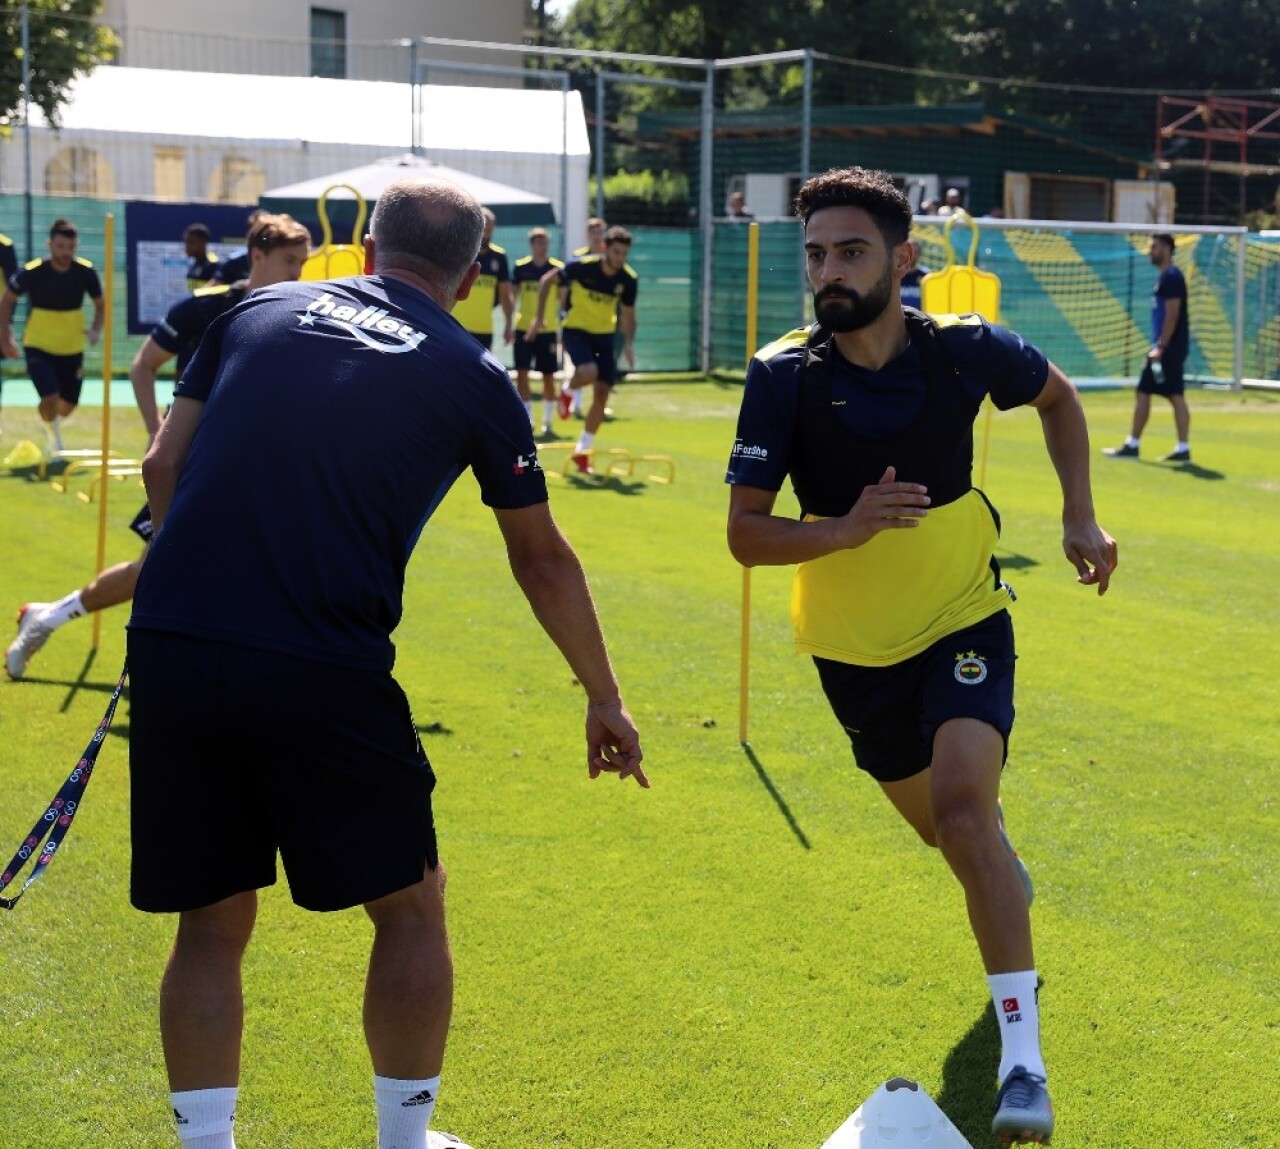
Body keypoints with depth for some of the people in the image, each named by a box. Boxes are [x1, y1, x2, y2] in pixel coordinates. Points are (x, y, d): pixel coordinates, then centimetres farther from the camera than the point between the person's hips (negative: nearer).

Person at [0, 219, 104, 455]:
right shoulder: (33, 272, -17)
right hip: (38, 347, -3)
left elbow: (100, 305, 4)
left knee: (69, 404, 11)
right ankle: (53, 436, 15)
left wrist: (95, 330, -15)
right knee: (50, 398, -19)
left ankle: (53, 423, 48)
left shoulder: (85, 272, -11)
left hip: (72, 348, 3)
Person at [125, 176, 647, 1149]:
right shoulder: (472, 377, 8)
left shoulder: (258, 312, 16)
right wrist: (605, 698, 28)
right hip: (324, 671, -3)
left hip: (169, 643, 3)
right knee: (410, 906, 16)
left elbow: (164, 469, 12)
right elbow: (545, 562, 16)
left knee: (212, 922, 16)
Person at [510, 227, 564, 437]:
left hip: (548, 329, 0)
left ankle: (547, 423, 13)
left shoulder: (557, 268, 0)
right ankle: (526, 421, 4)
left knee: (548, 376, 3)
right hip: (523, 328, 0)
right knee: (522, 373, -5)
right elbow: (512, 296, 8)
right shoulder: (521, 267, 2)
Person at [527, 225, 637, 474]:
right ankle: (567, 392, 7)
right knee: (589, 372, -31)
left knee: (602, 393, -2)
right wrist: (539, 317, -9)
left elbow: (628, 315, 6)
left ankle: (582, 451, 13)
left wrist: (629, 343, -11)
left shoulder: (628, 279, -8)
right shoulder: (582, 266, -19)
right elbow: (547, 280, -6)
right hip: (576, 330, -4)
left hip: (604, 335, 4)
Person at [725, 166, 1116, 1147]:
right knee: (942, 822, 20)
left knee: (962, 810, -24)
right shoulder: (785, 375, -19)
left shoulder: (966, 350, -16)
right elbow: (745, 535, -18)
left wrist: (1080, 517, -2)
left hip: (963, 623, -2)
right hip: (854, 648, 2)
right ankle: (1007, 872, 60)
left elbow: (1059, 398, 7)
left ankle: (1024, 1059, -20)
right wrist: (846, 529, -35)